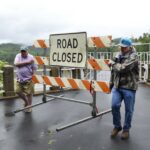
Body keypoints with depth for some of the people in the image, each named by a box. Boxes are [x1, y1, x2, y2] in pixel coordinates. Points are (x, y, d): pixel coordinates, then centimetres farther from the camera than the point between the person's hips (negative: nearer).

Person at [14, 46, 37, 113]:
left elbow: (34, 68, 1)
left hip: (28, 79, -3)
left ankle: (29, 106, 16)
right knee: (18, 91, 6)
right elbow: (16, 64, -16)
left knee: (29, 93, 0)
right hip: (19, 79, 3)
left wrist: (32, 74, -11)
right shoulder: (18, 56, 2)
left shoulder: (31, 57, -3)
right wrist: (27, 62, -18)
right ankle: (26, 101, 33)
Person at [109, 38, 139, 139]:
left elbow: (123, 68, -24)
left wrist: (113, 64, -8)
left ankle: (126, 129, 24)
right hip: (117, 86, 5)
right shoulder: (118, 56, 11)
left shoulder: (133, 56, -11)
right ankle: (117, 126, 17)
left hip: (129, 87, -5)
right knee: (115, 105, -6)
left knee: (128, 109, 5)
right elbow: (114, 71, 19)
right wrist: (111, 83, 18)